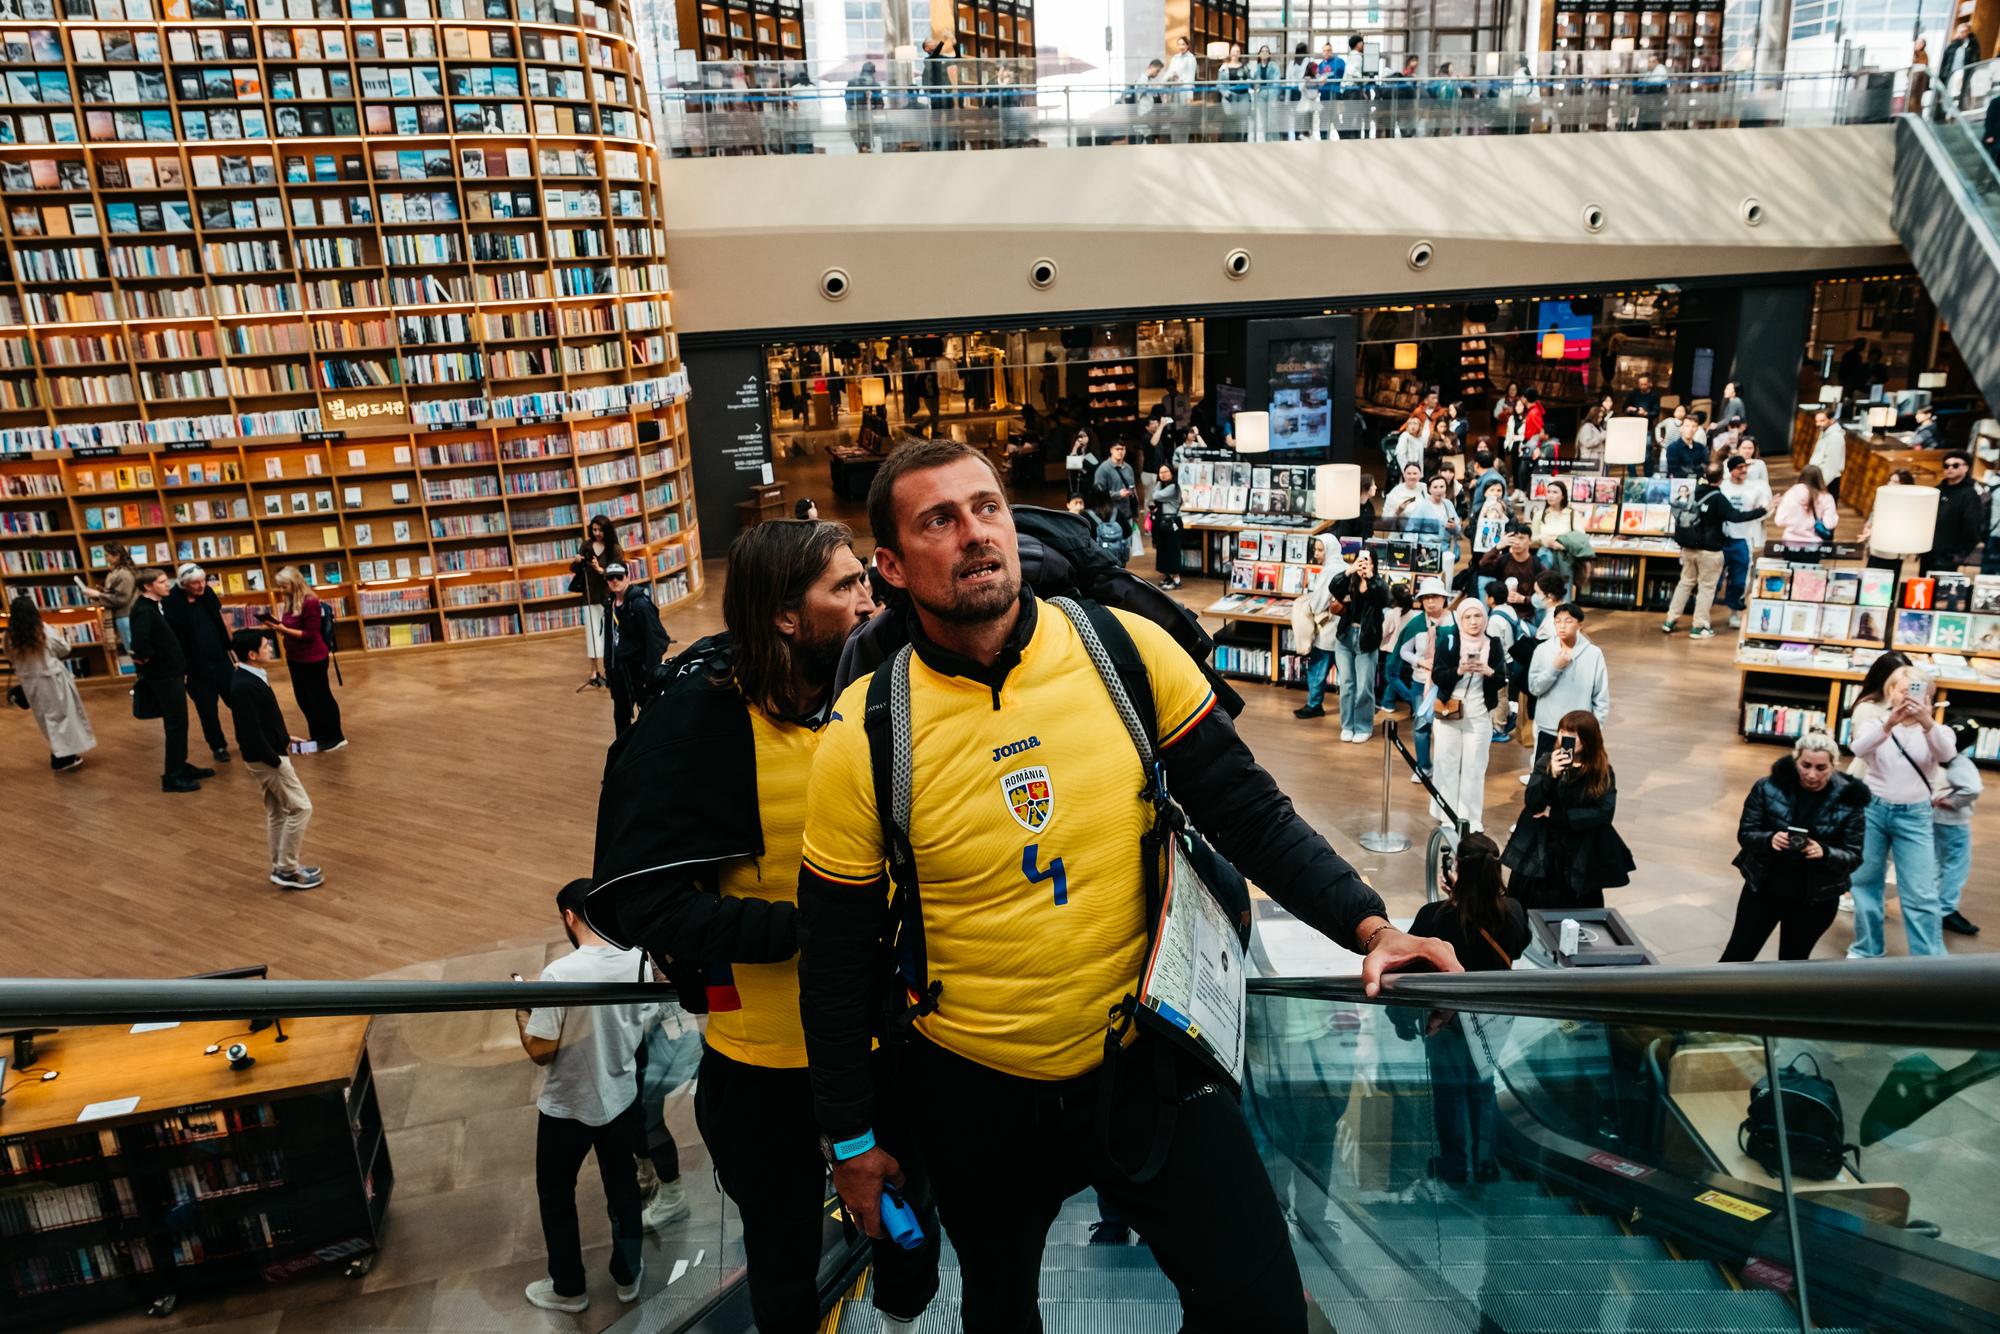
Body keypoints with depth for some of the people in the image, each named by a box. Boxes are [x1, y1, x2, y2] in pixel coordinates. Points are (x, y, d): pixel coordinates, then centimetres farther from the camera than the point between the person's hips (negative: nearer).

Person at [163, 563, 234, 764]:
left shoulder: (208, 594, 0)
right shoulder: (171, 604, -14)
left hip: (220, 659, 4)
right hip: (195, 666, -3)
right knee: (207, 709, 8)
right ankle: (218, 746, 23)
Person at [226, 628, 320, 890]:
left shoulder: (250, 678, 6)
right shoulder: (245, 687, -25)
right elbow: (251, 732, -26)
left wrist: (284, 737, 13)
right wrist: (275, 761, -21)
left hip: (268, 754, 10)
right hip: (265, 758, -10)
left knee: (277, 811, 17)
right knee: (301, 808, -4)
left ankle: (283, 867, 27)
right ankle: (287, 869, 5)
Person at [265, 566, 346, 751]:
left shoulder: (310, 602, -19)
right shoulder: (289, 602, 4)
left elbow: (310, 635, -19)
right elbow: (291, 628, 10)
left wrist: (284, 629, -24)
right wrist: (278, 624, -8)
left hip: (313, 658, -8)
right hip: (295, 658, 8)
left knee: (320, 697, 2)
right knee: (303, 698, 16)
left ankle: (336, 737, 15)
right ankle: (318, 735, 30)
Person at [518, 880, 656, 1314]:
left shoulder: (559, 973, -28)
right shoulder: (637, 959, -12)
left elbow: (540, 1051, -20)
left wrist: (521, 1014, -3)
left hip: (568, 1108, -4)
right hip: (622, 1097, 4)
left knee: (556, 1195, 19)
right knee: (622, 1187, 22)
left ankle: (568, 1289, 34)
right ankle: (628, 1275, 39)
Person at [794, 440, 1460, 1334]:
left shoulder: (1125, 649, -12)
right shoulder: (862, 739, -14)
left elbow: (1247, 812, -3)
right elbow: (837, 956, -5)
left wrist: (1366, 925, -14)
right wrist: (852, 1136, 2)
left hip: (1149, 1060, 1)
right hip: (975, 1095, 0)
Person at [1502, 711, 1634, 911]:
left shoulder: (1603, 772, -5)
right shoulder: (1547, 762, -4)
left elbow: (1604, 814, -15)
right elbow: (1532, 804, -12)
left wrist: (1554, 816, -14)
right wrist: (1551, 775, -27)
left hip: (1581, 857, 0)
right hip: (1540, 852, 0)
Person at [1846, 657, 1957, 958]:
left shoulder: (1932, 726, -1)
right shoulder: (1876, 718, -2)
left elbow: (1947, 755, -22)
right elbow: (1859, 748, -23)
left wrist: (1927, 722, -41)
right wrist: (1889, 723, -42)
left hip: (1913, 815, -1)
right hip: (1872, 808, 1)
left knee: (1921, 895, -2)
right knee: (1865, 883, 11)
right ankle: (1866, 951, 26)